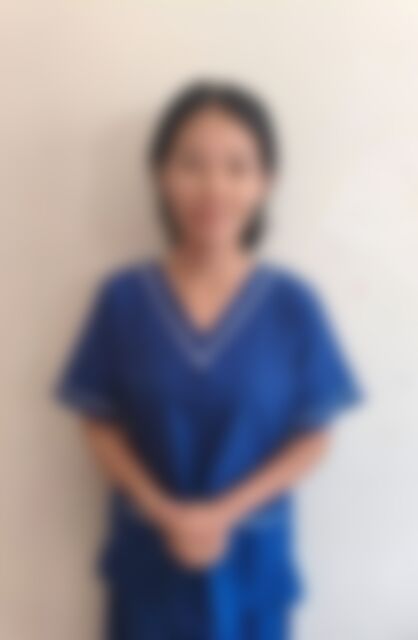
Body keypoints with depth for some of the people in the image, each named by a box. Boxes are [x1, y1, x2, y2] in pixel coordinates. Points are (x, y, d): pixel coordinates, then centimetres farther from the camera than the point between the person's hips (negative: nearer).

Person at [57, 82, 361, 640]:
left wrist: (225, 513, -17)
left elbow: (313, 437, -6)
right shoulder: (124, 298, -9)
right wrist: (165, 512, -17)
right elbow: (101, 425, -3)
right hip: (150, 551, 1)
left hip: (252, 553, 0)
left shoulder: (292, 304, -11)